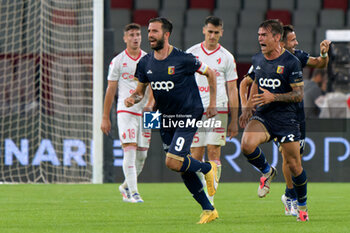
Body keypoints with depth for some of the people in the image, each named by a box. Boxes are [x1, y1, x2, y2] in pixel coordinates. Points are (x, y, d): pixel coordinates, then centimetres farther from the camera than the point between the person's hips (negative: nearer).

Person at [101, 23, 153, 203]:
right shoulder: (118, 61, 2)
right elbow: (110, 89, 4)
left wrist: (151, 104, -12)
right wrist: (105, 117, 3)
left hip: (144, 112, 3)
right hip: (125, 111, -3)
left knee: (142, 154, 5)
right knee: (130, 150, -15)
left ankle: (126, 186, 26)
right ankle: (133, 192, -16)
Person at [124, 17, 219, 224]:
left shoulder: (183, 60, -15)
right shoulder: (146, 63, 1)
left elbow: (210, 74, -1)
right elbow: (141, 91, 12)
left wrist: (212, 104, -1)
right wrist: (133, 99, -11)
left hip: (188, 116, -6)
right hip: (166, 117, 6)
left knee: (173, 162, -19)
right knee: (183, 167, 6)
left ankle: (208, 168, 10)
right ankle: (208, 209, 16)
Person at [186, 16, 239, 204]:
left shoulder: (226, 57, 6)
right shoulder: (191, 53, 8)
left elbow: (232, 90, 7)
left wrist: (234, 121, 4)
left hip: (218, 110, -1)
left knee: (214, 153, -8)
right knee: (196, 154, -1)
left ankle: (210, 199, -8)